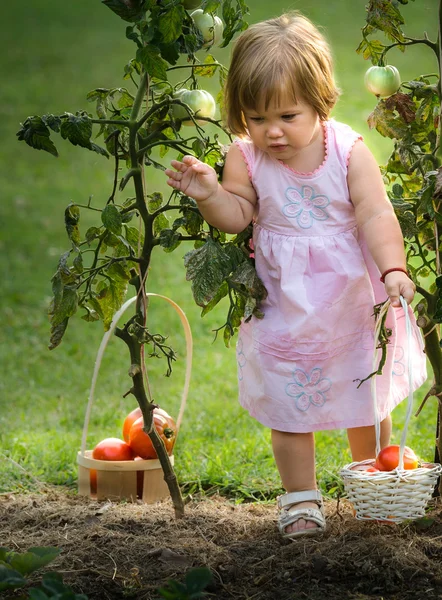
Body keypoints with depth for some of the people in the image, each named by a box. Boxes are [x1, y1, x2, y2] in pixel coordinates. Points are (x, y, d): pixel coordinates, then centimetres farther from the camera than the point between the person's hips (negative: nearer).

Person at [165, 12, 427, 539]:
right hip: (283, 310, 0)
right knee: (288, 408, 7)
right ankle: (300, 497, 24)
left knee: (366, 402, 15)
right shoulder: (245, 157, -9)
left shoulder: (348, 151, -13)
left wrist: (393, 269, -29)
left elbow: (375, 215, -15)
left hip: (350, 303, 0)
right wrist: (209, 193, -29)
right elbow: (237, 216, -9)